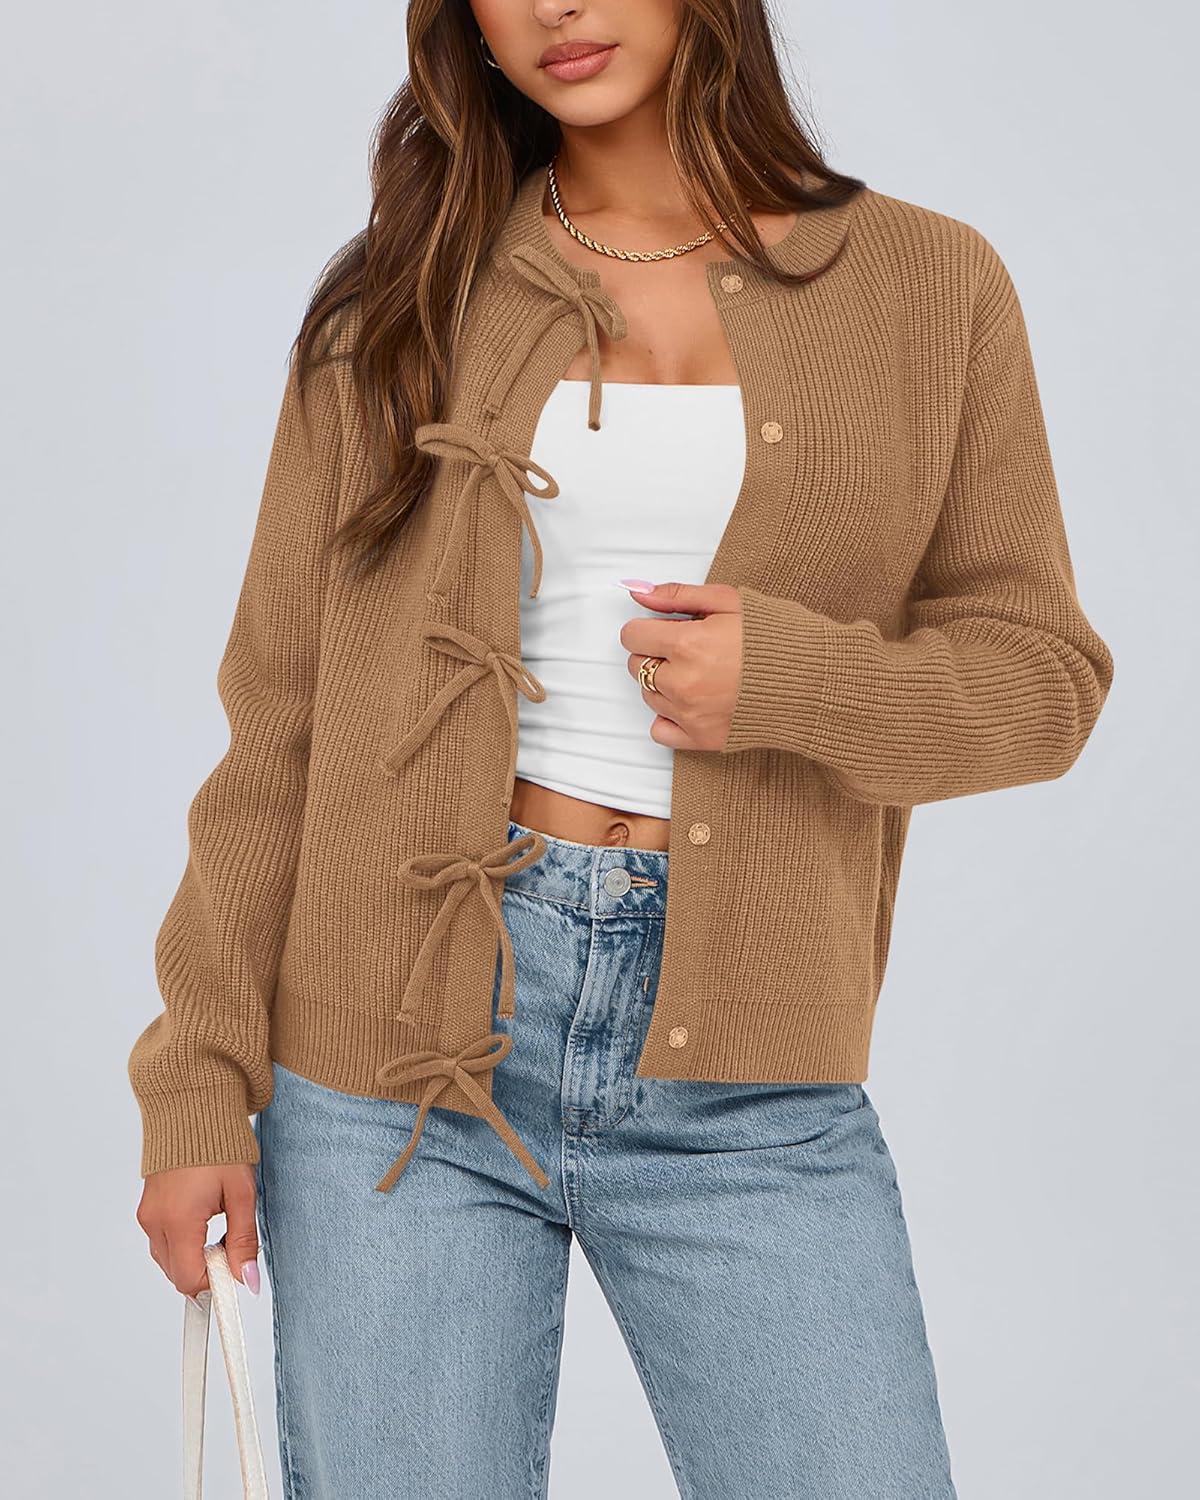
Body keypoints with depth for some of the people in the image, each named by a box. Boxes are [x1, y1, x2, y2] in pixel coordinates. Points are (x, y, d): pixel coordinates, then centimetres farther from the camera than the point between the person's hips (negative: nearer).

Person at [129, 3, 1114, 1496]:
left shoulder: (926, 286, 7)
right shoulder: (405, 297, 7)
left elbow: (1041, 670, 8)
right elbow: (278, 715, 5)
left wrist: (795, 677, -12)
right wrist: (200, 1081, 0)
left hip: (746, 1090, 0)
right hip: (403, 1041, 0)